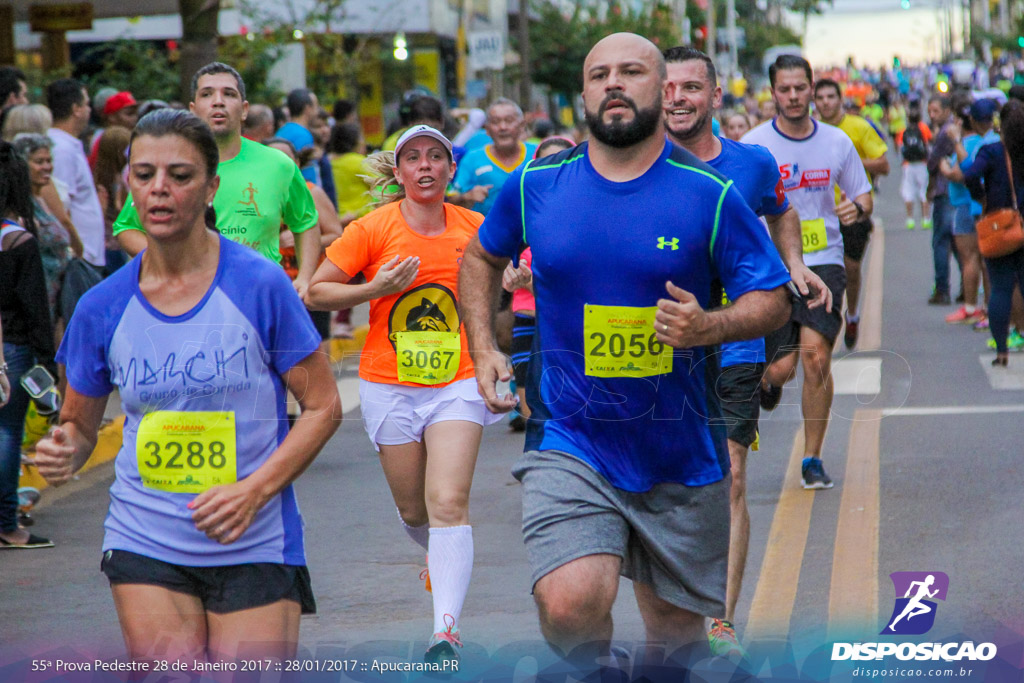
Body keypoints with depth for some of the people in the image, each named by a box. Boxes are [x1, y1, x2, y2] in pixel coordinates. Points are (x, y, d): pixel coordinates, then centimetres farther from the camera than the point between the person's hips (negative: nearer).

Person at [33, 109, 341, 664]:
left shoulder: (259, 285, -8)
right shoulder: (103, 307, 1)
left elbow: (323, 406, -4)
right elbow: (80, 424, 12)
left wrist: (253, 491, -16)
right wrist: (65, 452, -12)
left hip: (254, 547, -2)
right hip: (145, 548, 2)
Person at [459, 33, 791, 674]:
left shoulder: (711, 194, -6)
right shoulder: (535, 185, 0)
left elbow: (773, 300, -1)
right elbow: (483, 257, 20)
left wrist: (708, 326, -21)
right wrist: (484, 349, 8)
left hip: (682, 454, 0)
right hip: (570, 447, 0)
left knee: (676, 622, 14)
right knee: (570, 607, -22)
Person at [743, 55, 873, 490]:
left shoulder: (837, 143, 5)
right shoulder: (753, 145, -2)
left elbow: (863, 195, 15)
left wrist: (857, 209, -8)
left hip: (823, 262, 1)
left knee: (816, 355, -15)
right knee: (782, 368, -7)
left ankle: (812, 460, -2)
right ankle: (767, 381, 35)